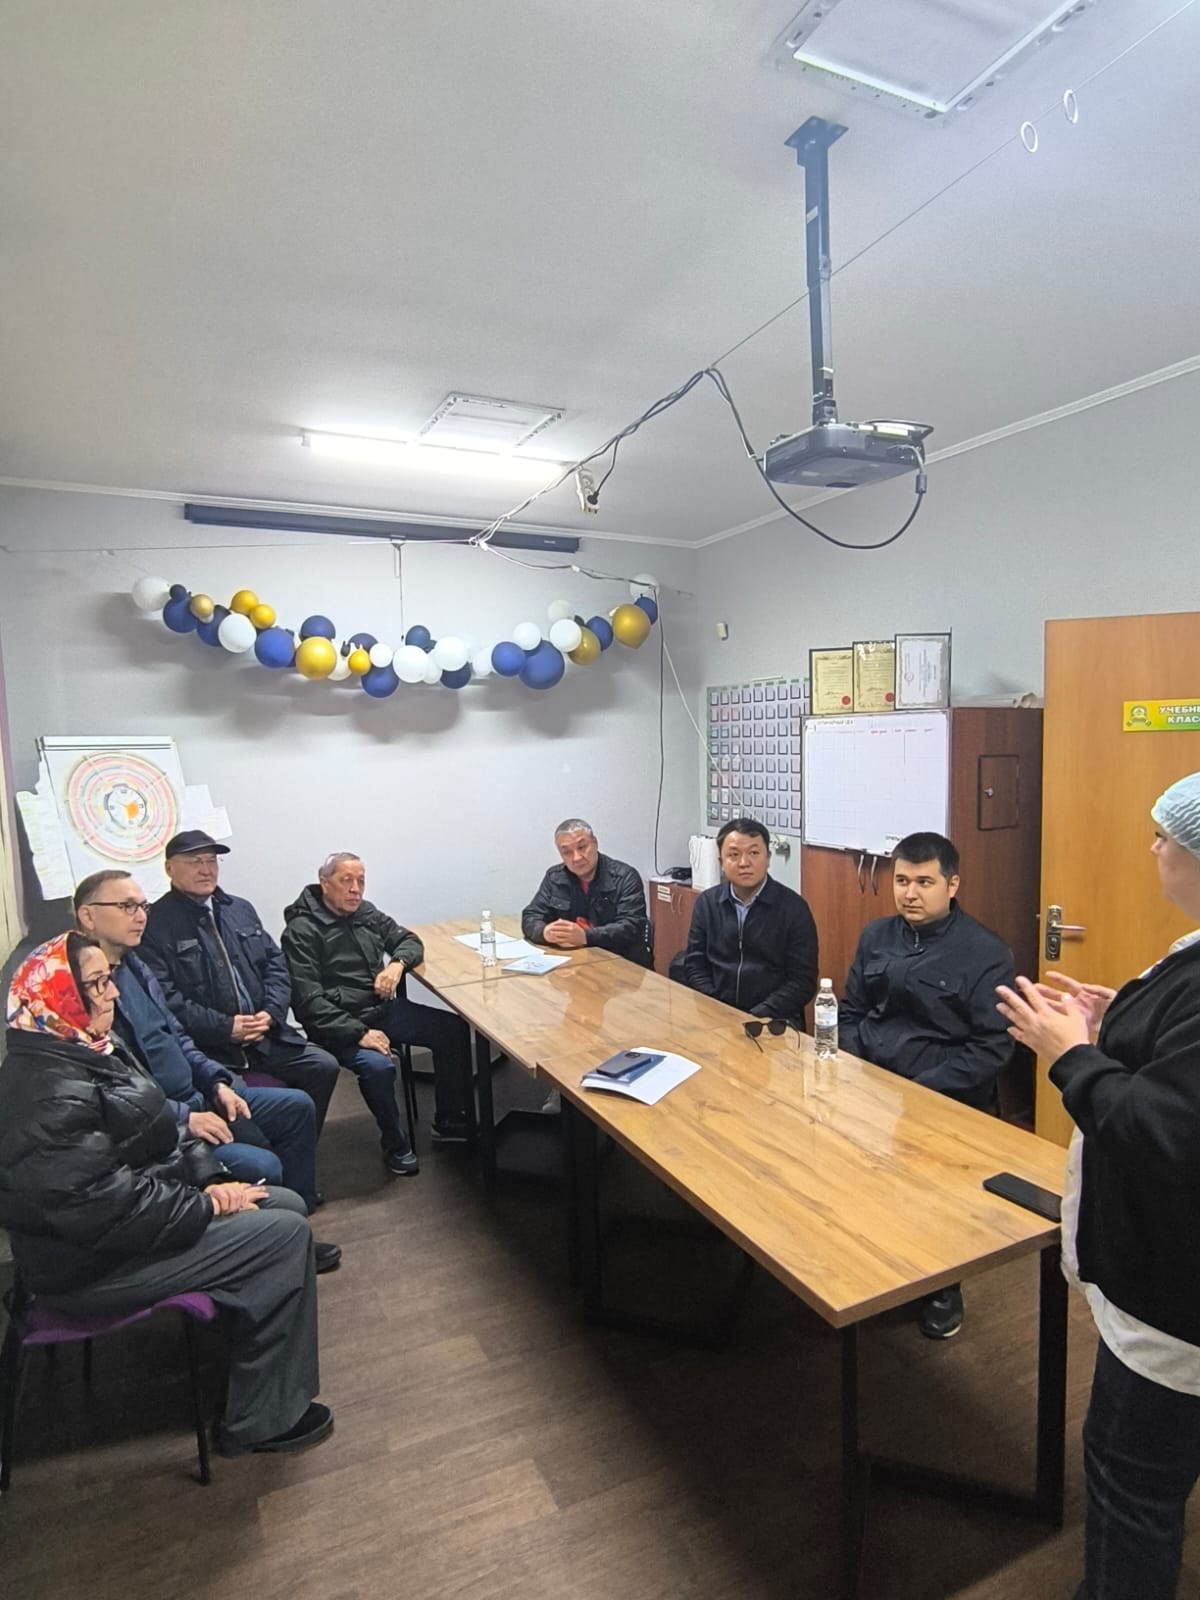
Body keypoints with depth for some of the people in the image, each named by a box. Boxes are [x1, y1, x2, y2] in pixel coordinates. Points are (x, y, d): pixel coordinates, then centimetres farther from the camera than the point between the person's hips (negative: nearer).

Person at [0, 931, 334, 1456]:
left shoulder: (87, 1050, 5)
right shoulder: (50, 1095, -28)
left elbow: (155, 1134, 12)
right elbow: (105, 1208, -30)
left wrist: (209, 1178, -2)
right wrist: (208, 1206, -19)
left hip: (130, 1210, 10)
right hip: (92, 1264, -10)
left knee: (287, 1206, 8)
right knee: (284, 1236, -15)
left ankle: (248, 1361, 24)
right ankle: (261, 1420, 2)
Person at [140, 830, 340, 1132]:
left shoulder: (241, 910, 16)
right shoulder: (155, 925, -5)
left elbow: (275, 963, 14)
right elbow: (164, 997, -14)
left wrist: (271, 1012, -3)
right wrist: (226, 1027, -16)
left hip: (263, 1036, 6)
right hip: (206, 1048, -6)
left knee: (323, 1066, -4)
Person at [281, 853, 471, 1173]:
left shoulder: (366, 912, 8)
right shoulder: (301, 931, -12)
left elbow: (410, 941, 15)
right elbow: (309, 1001, -18)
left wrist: (397, 964, -9)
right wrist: (359, 1033, -25)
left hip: (385, 1009, 7)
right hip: (341, 1025, -7)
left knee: (454, 1029, -6)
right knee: (379, 1066, -33)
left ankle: (448, 1123, 9)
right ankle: (395, 1145, -6)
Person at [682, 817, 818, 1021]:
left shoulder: (793, 907, -3)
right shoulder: (707, 903, 7)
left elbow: (802, 981, -5)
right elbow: (695, 966, 7)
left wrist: (756, 1018, -14)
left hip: (773, 1020, -2)